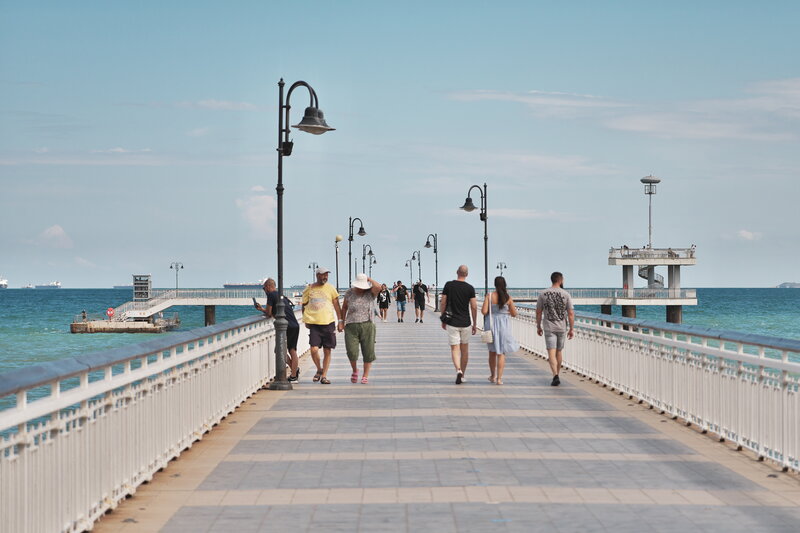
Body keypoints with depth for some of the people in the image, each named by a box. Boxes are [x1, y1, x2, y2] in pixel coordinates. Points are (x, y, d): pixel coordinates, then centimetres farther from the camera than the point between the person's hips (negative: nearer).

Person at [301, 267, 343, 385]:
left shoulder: (330, 288, 5)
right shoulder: (309, 289, 5)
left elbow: (336, 304, 7)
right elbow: (304, 305, 15)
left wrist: (340, 320, 1)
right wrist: (306, 320, 9)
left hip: (328, 323, 1)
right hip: (314, 324, -1)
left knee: (327, 351, 2)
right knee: (314, 350, -12)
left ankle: (324, 376, 12)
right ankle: (319, 369, 14)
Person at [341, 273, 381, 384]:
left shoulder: (370, 293, 0)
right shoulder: (349, 293, 4)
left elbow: (378, 287, -22)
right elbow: (344, 307, 17)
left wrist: (369, 279, -8)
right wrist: (342, 321, 15)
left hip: (367, 326, 0)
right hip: (351, 326, 0)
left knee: (368, 352, 0)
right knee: (351, 352, -10)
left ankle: (365, 376, 13)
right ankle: (355, 370, 18)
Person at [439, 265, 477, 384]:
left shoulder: (448, 285, -3)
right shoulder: (470, 288, -4)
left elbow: (442, 303, -1)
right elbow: (474, 307, -4)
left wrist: (443, 320, 10)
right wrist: (475, 324, 5)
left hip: (452, 322, -1)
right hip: (465, 323, 1)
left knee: (455, 349, -1)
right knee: (465, 349, 15)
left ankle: (458, 370, -25)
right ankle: (462, 376, 22)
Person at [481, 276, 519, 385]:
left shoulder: (489, 296, -8)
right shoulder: (508, 298, -6)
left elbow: (484, 311, -13)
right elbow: (514, 314, 0)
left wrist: (482, 310, 10)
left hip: (491, 324, 1)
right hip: (503, 326, -1)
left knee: (492, 351, 18)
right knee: (501, 353, 4)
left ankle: (493, 376, 28)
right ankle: (499, 378, -3)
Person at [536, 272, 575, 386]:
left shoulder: (543, 294, -2)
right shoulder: (566, 295, -4)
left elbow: (538, 312, 2)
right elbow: (571, 314, -4)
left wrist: (538, 327, 13)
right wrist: (571, 329, 3)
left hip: (549, 328, -1)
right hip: (561, 328, 1)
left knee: (552, 352, -7)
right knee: (559, 351, 18)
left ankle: (555, 376, -23)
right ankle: (557, 375, 29)